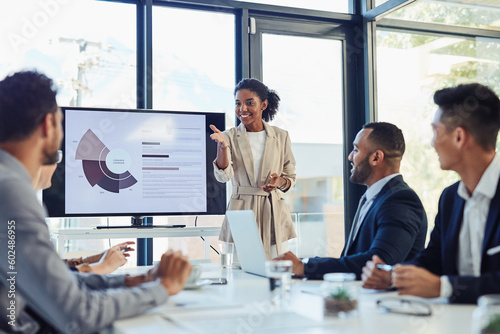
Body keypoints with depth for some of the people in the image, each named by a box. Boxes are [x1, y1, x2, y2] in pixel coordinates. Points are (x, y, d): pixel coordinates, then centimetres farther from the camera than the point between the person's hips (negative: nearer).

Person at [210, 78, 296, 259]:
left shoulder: (281, 136, 7)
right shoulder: (230, 137, 2)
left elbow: (291, 178, 14)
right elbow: (223, 176, -13)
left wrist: (280, 181, -8)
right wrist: (222, 146, -29)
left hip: (274, 215, 2)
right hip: (241, 216, -1)